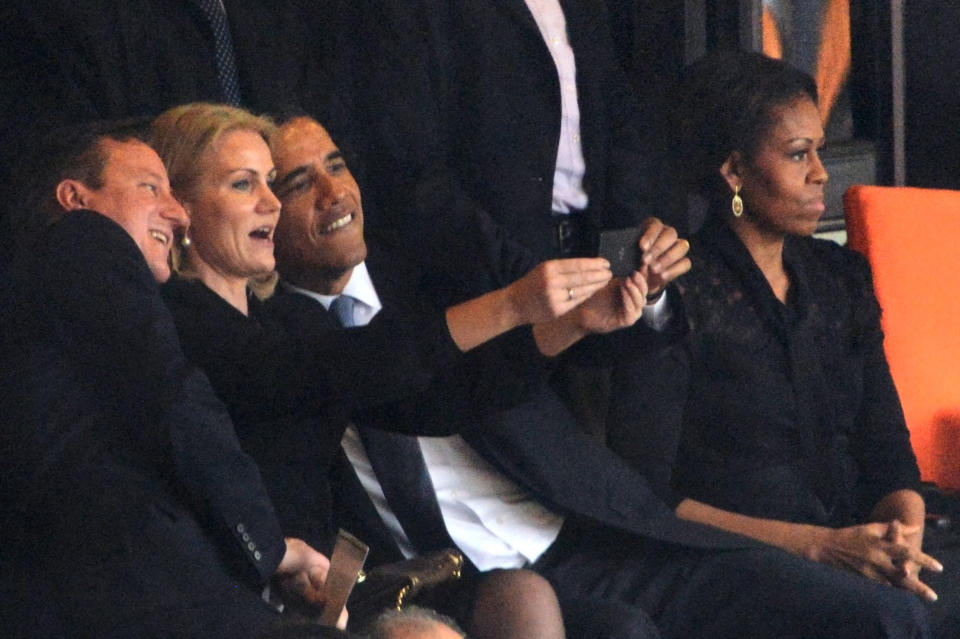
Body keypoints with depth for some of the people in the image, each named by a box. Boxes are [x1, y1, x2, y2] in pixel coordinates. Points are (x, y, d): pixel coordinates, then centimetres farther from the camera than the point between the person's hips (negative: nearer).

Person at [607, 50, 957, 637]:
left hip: (853, 542, 6)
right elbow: (647, 496, -8)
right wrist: (818, 544, -16)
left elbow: (888, 452, 15)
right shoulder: (676, 293, -3)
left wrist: (902, 534, -8)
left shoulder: (840, 277, 17)